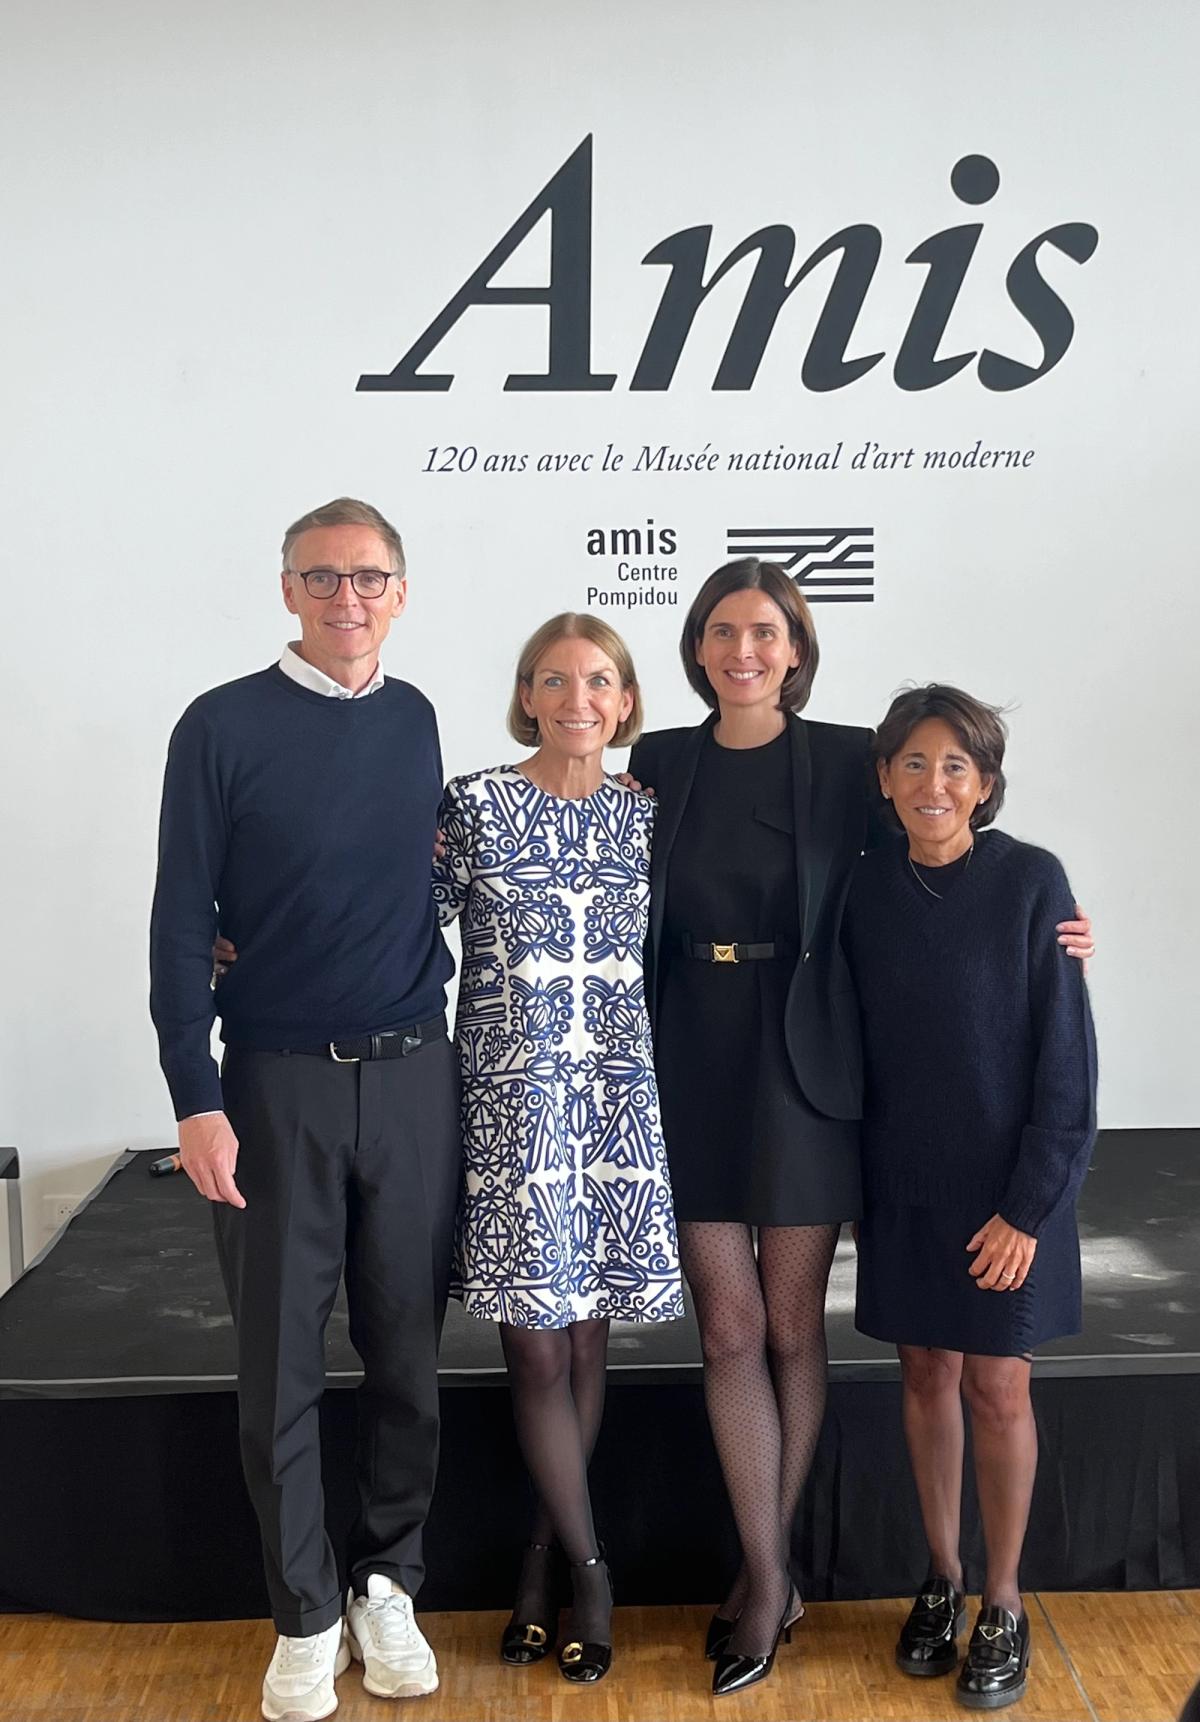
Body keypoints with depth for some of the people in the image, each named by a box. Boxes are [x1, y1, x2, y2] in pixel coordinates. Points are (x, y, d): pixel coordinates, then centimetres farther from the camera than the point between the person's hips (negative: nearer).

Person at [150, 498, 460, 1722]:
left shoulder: (414, 720, 7)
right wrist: (196, 1100, -11)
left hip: (414, 1078, 3)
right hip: (278, 1082, -3)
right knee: (282, 1364, 5)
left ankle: (387, 1585, 28)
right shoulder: (223, 727, -5)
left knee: (407, 1351, 10)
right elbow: (182, 924, -6)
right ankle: (305, 1616, 22)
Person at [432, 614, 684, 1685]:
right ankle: (587, 1570, 18)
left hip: (617, 1099, 3)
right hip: (512, 1099, -3)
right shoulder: (474, 805, -3)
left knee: (584, 1337, 10)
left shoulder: (644, 817, 6)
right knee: (539, 1347, 1)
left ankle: (546, 1551, 27)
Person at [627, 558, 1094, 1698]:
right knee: (729, 1330, 5)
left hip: (801, 1067, -1)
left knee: (791, 1328, 9)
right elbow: (630, 906, 12)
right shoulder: (660, 764, 5)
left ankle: (766, 1569, 26)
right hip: (693, 1065, 2)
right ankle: (769, 1578, 19)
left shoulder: (847, 760, -2)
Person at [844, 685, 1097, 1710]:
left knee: (997, 1387, 6)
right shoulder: (868, 888, -2)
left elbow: (1065, 1056, -10)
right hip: (902, 1181, 3)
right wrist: (856, 1181, 2)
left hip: (1004, 1183, -3)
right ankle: (941, 1579, 31)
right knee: (927, 1374, 13)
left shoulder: (1031, 882, -12)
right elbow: (856, 1041, 6)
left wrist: (1029, 1205, -12)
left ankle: (1004, 1605, 24)